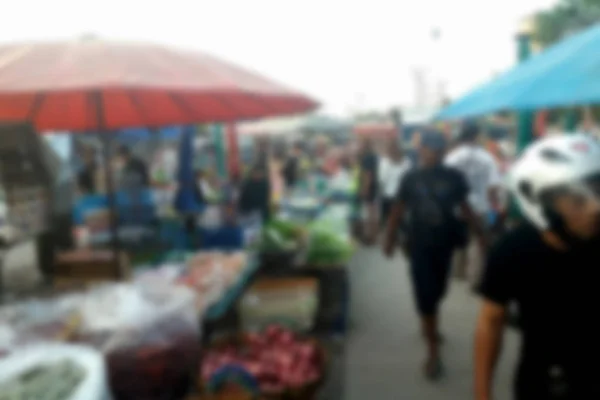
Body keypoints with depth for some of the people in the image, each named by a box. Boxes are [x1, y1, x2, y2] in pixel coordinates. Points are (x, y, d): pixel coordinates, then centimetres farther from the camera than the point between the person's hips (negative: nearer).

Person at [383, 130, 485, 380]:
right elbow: (398, 210, 0)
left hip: (444, 243, 2)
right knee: (424, 295, -2)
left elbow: (464, 207, 6)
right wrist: (389, 240, -2)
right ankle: (433, 352, 6)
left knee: (437, 291, 16)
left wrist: (480, 235, 6)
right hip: (419, 245, -2)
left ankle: (428, 325, 46)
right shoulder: (410, 178, -4)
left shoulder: (453, 177, -2)